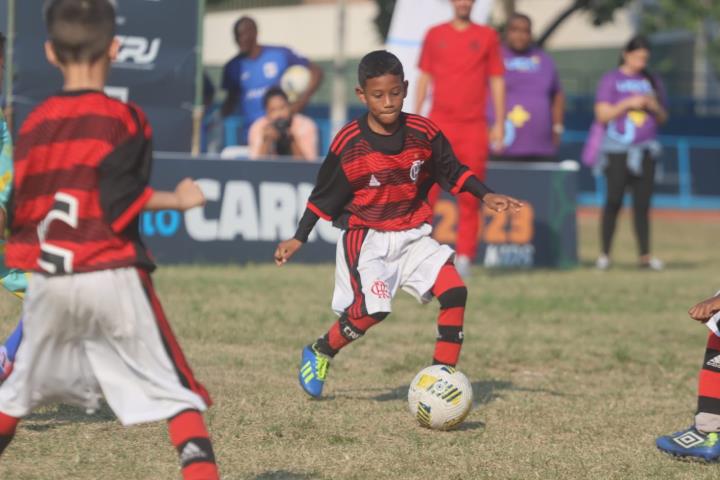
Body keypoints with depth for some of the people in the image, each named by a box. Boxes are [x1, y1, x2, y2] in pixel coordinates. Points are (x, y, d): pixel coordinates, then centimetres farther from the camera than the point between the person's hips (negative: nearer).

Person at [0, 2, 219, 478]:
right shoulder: (123, 118, -5)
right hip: (113, 277, -4)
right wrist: (179, 200, -2)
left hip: (48, 279, 4)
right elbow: (120, 199, -14)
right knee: (175, 390, -1)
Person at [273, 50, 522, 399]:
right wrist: (298, 240, -3)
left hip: (413, 235, 4)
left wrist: (485, 196, -2)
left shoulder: (424, 133, -4)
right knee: (372, 308, -20)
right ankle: (319, 353, 8)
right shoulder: (348, 144, -12)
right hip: (365, 239, -4)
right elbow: (324, 196, -2)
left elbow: (452, 171, 10)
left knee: (455, 292, -12)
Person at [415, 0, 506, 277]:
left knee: (470, 196, 0)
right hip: (440, 124, 0)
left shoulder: (487, 36, 8)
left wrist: (499, 123, 3)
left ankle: (465, 255, 5)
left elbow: (497, 80, 9)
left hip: (474, 127, 0)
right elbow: (424, 77, 12)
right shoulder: (435, 35, 10)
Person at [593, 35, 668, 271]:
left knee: (643, 203, 1)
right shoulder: (611, 80, 2)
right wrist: (628, 103, -14)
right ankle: (605, 254, -4)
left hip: (645, 150, 4)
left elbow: (662, 118, 18)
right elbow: (602, 114, -5)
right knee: (614, 200, -7)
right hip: (617, 151, -4)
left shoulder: (652, 81, 15)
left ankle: (645, 255, 1)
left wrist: (655, 106, -3)